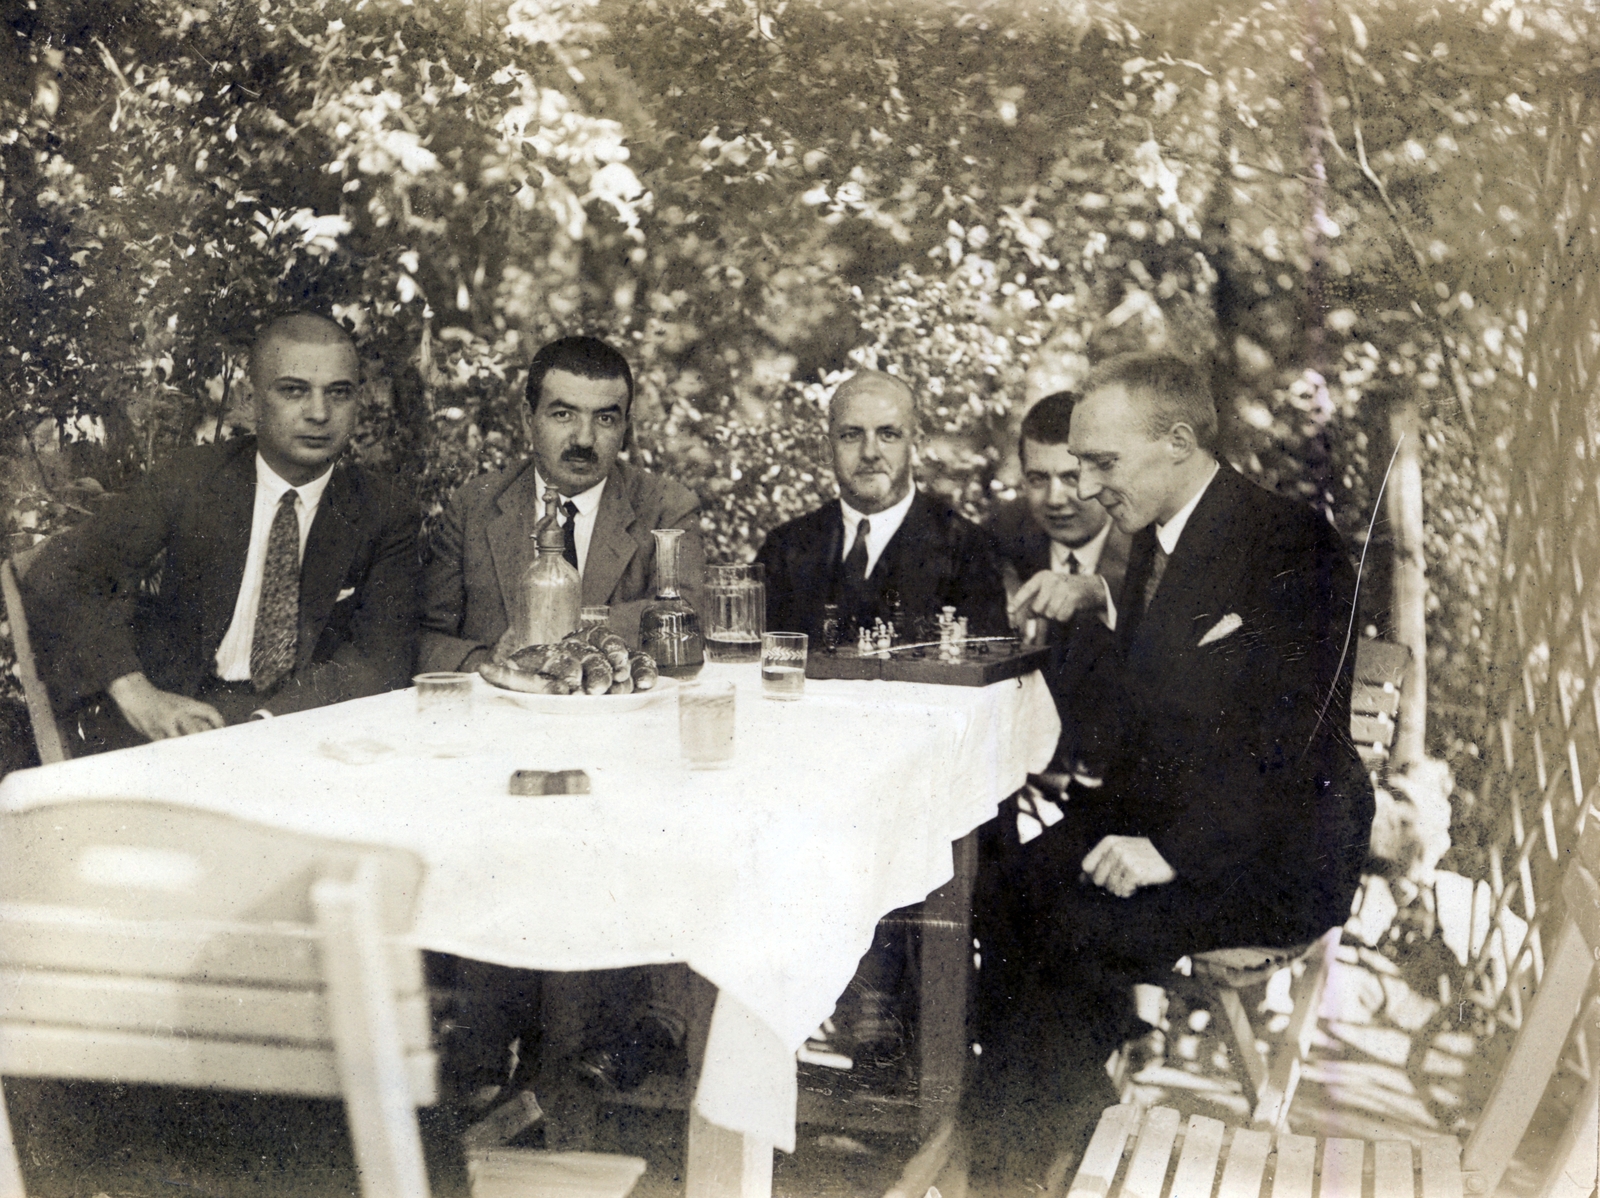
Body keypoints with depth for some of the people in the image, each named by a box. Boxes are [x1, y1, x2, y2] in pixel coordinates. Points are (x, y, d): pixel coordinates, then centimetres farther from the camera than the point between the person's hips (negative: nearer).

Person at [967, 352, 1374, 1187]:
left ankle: (1033, 1150, -7)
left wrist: (1173, 851, -27)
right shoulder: (1156, 539, 12)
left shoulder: (1288, 547, -15)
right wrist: (1098, 605, 11)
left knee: (1082, 929, -27)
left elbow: (1295, 746, -21)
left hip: (1269, 858, -8)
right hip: (1152, 815, 8)